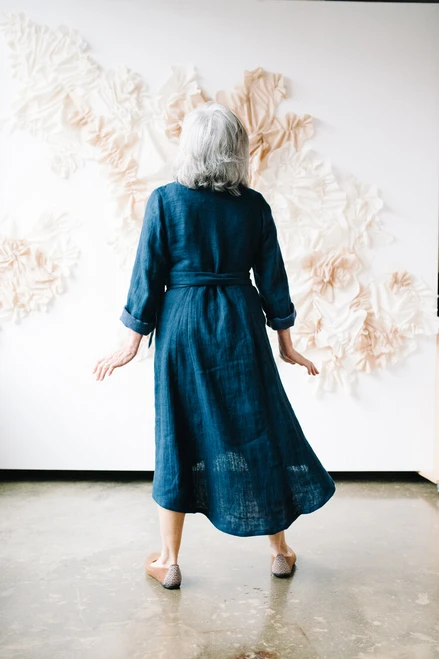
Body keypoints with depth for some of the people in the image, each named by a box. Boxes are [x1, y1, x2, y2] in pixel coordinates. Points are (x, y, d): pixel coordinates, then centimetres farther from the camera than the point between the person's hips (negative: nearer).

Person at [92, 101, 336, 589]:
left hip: (182, 326, -1)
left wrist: (133, 342, 3)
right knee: (258, 432, 12)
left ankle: (169, 562, 19)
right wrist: (285, 343, 11)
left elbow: (148, 275, -5)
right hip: (241, 327, 2)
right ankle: (279, 551, 25)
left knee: (178, 438, 8)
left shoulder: (165, 200, -6)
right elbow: (272, 278, 3)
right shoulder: (254, 205, 0)